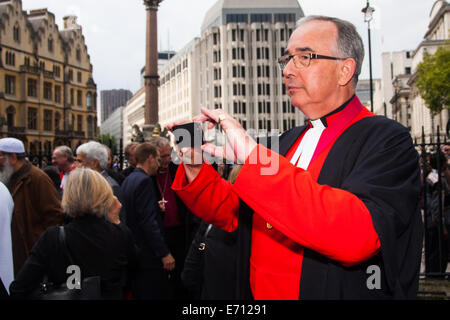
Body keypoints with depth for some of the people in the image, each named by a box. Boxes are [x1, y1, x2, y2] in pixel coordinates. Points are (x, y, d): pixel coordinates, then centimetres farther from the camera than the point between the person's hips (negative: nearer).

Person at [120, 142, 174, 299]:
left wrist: (156, 208, 19)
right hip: (149, 256, -10)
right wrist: (164, 253, -21)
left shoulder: (127, 180, 12)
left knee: (139, 294, 18)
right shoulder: (144, 181, -17)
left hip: (135, 252, 10)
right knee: (157, 294, -2)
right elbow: (149, 221, -23)